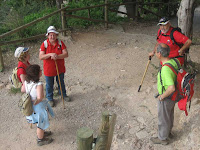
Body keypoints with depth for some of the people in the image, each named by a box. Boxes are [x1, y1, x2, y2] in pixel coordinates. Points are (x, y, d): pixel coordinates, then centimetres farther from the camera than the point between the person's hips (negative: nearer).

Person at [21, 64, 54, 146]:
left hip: (30, 106, 8)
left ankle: (41, 133, 56)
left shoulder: (26, 82, -11)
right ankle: (40, 140, 37)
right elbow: (40, 97, -40)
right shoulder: (39, 85, -34)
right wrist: (35, 102, -23)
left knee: (39, 122, 32)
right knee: (41, 123, 16)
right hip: (38, 106, -8)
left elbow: (22, 90, 5)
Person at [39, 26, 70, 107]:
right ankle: (50, 99, 39)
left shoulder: (60, 43, -10)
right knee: (49, 85, 16)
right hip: (49, 69, -2)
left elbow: (66, 54, -17)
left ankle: (63, 95, 49)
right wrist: (50, 54, -36)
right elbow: (41, 57, -21)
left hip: (60, 68, 2)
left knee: (61, 83, 24)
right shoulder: (44, 44, -15)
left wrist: (57, 56, -32)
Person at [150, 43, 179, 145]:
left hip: (166, 98, -8)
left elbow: (172, 88, -43)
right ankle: (168, 132, 52)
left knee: (163, 118, 15)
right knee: (170, 115, 29)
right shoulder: (173, 61, -10)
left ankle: (162, 138, 36)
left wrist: (162, 96, -25)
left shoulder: (165, 69, -37)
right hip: (172, 96, 8)